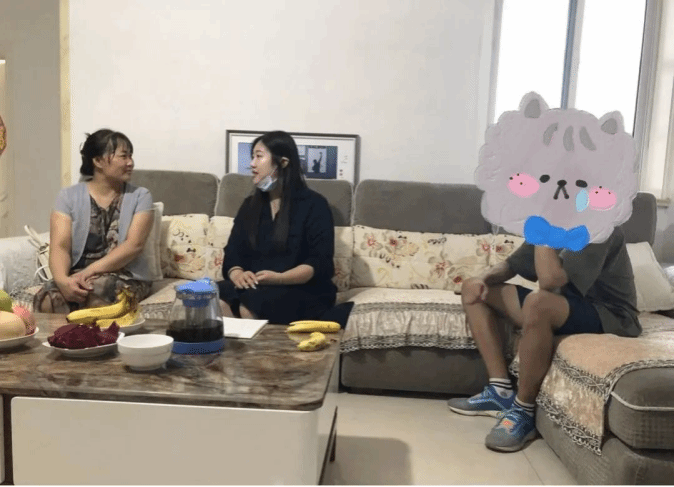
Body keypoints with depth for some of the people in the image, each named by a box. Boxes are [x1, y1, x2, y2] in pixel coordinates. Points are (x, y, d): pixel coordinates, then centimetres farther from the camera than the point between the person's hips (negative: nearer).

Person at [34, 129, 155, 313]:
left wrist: (91, 271, -23)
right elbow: (60, 246, -5)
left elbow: (134, 244, -10)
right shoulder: (69, 196, 6)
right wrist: (63, 279, -27)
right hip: (76, 275, 1)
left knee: (94, 295, -34)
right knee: (48, 299, -30)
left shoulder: (140, 196, 3)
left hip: (126, 276, -1)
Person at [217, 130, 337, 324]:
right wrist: (237, 274, -16)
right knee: (216, 296, -28)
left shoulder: (313, 205, -1)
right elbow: (233, 253, 8)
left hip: (304, 293, -4)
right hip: (255, 289, 5)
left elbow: (321, 263, -10)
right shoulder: (250, 205, 16)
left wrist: (279, 279, -24)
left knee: (248, 304, -34)